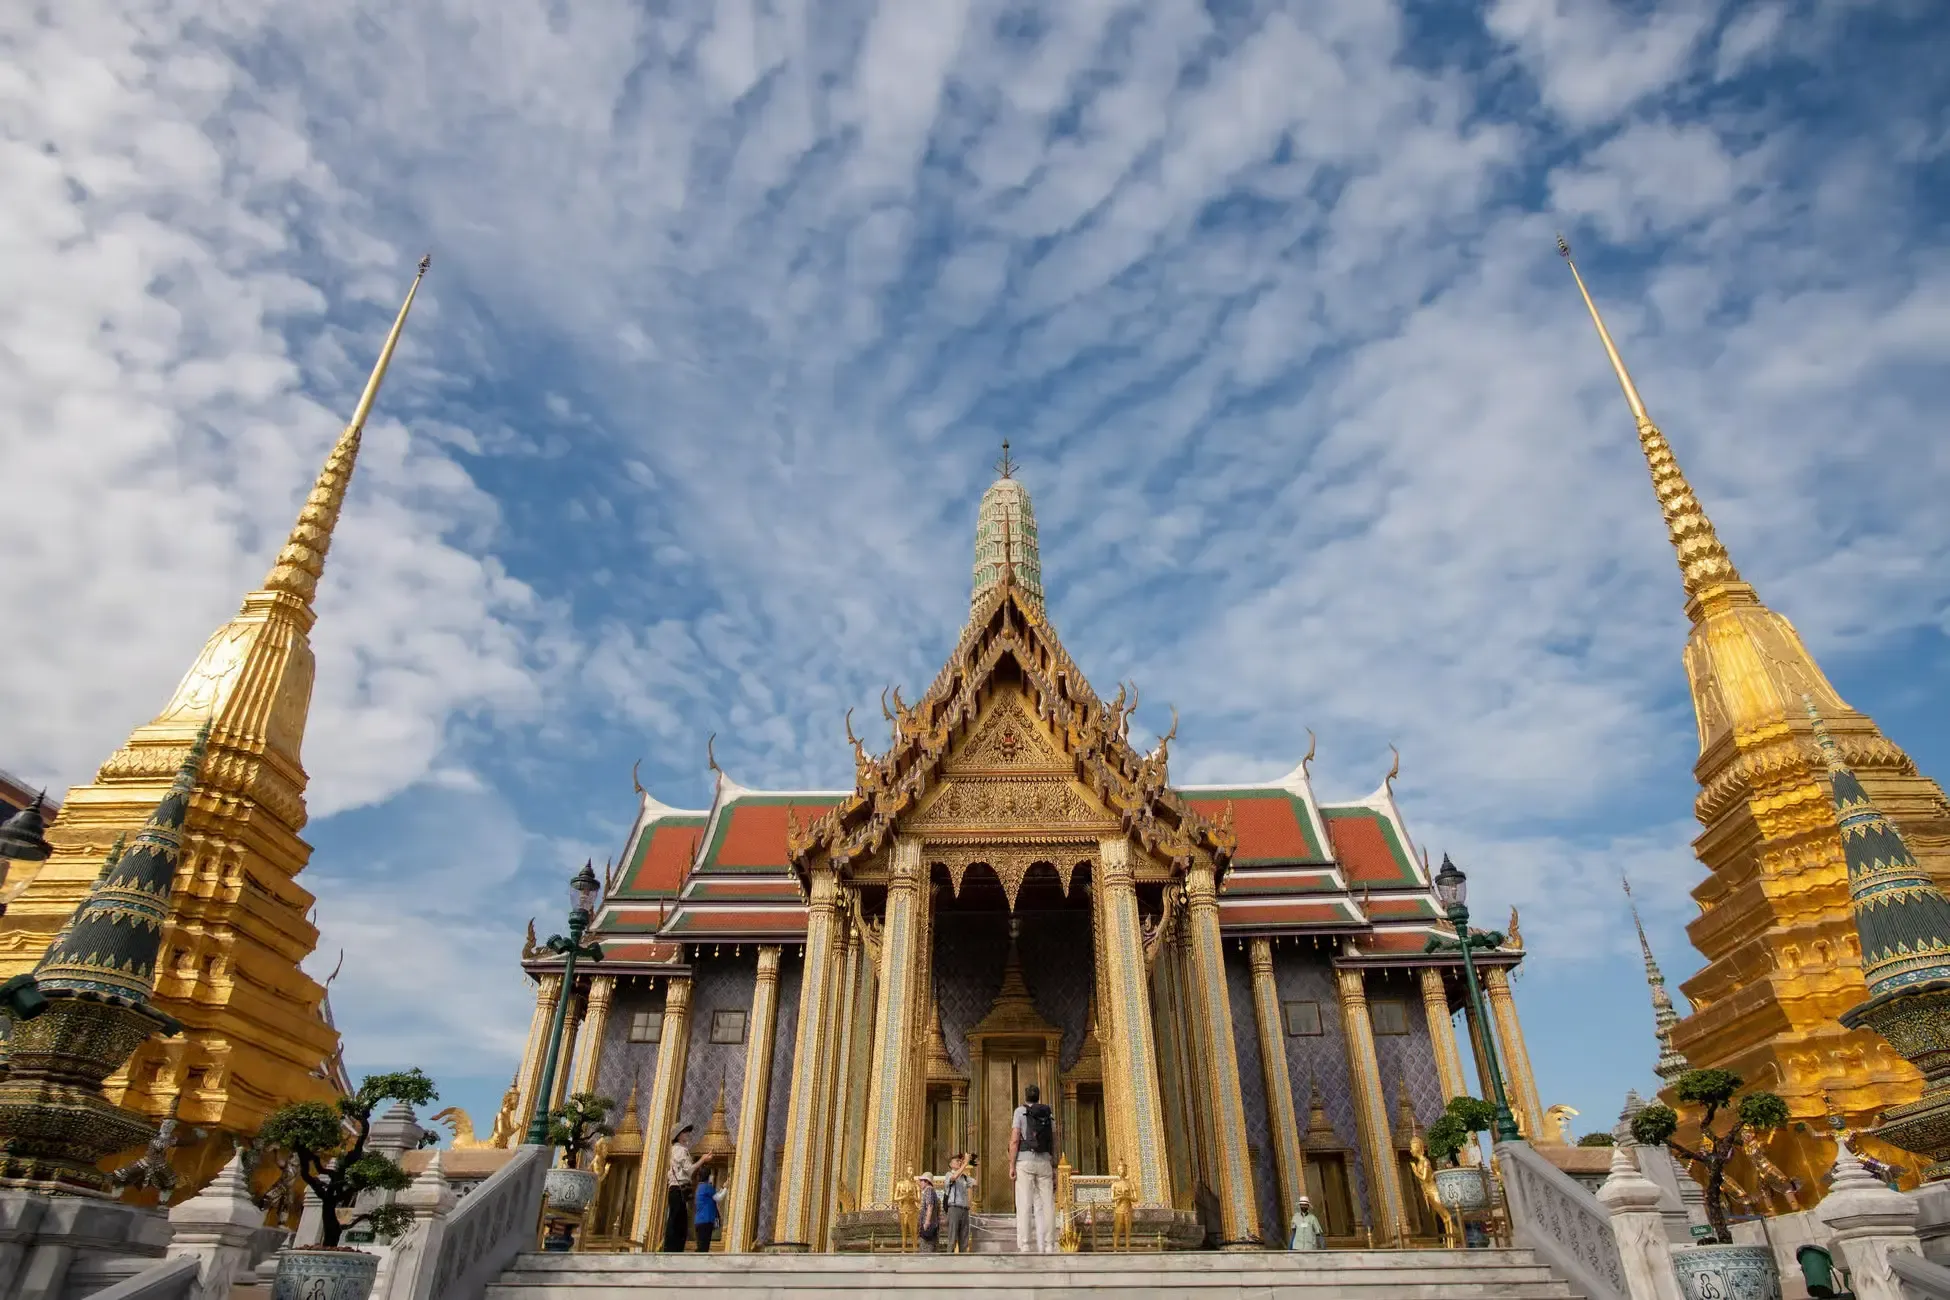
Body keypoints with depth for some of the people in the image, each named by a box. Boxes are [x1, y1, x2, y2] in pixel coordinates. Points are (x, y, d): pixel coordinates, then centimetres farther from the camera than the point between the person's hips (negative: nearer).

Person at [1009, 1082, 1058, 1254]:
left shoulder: (1020, 1111, 1)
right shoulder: (1048, 1114, 14)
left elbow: (1014, 1140, -8)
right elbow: (1054, 1143, 11)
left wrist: (1011, 1165, -8)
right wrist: (1054, 1169, 13)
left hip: (1025, 1162, -4)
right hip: (1044, 1163, 4)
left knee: (1024, 1205, -5)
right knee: (1046, 1205, 3)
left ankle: (1024, 1247, -11)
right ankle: (1048, 1246, -2)